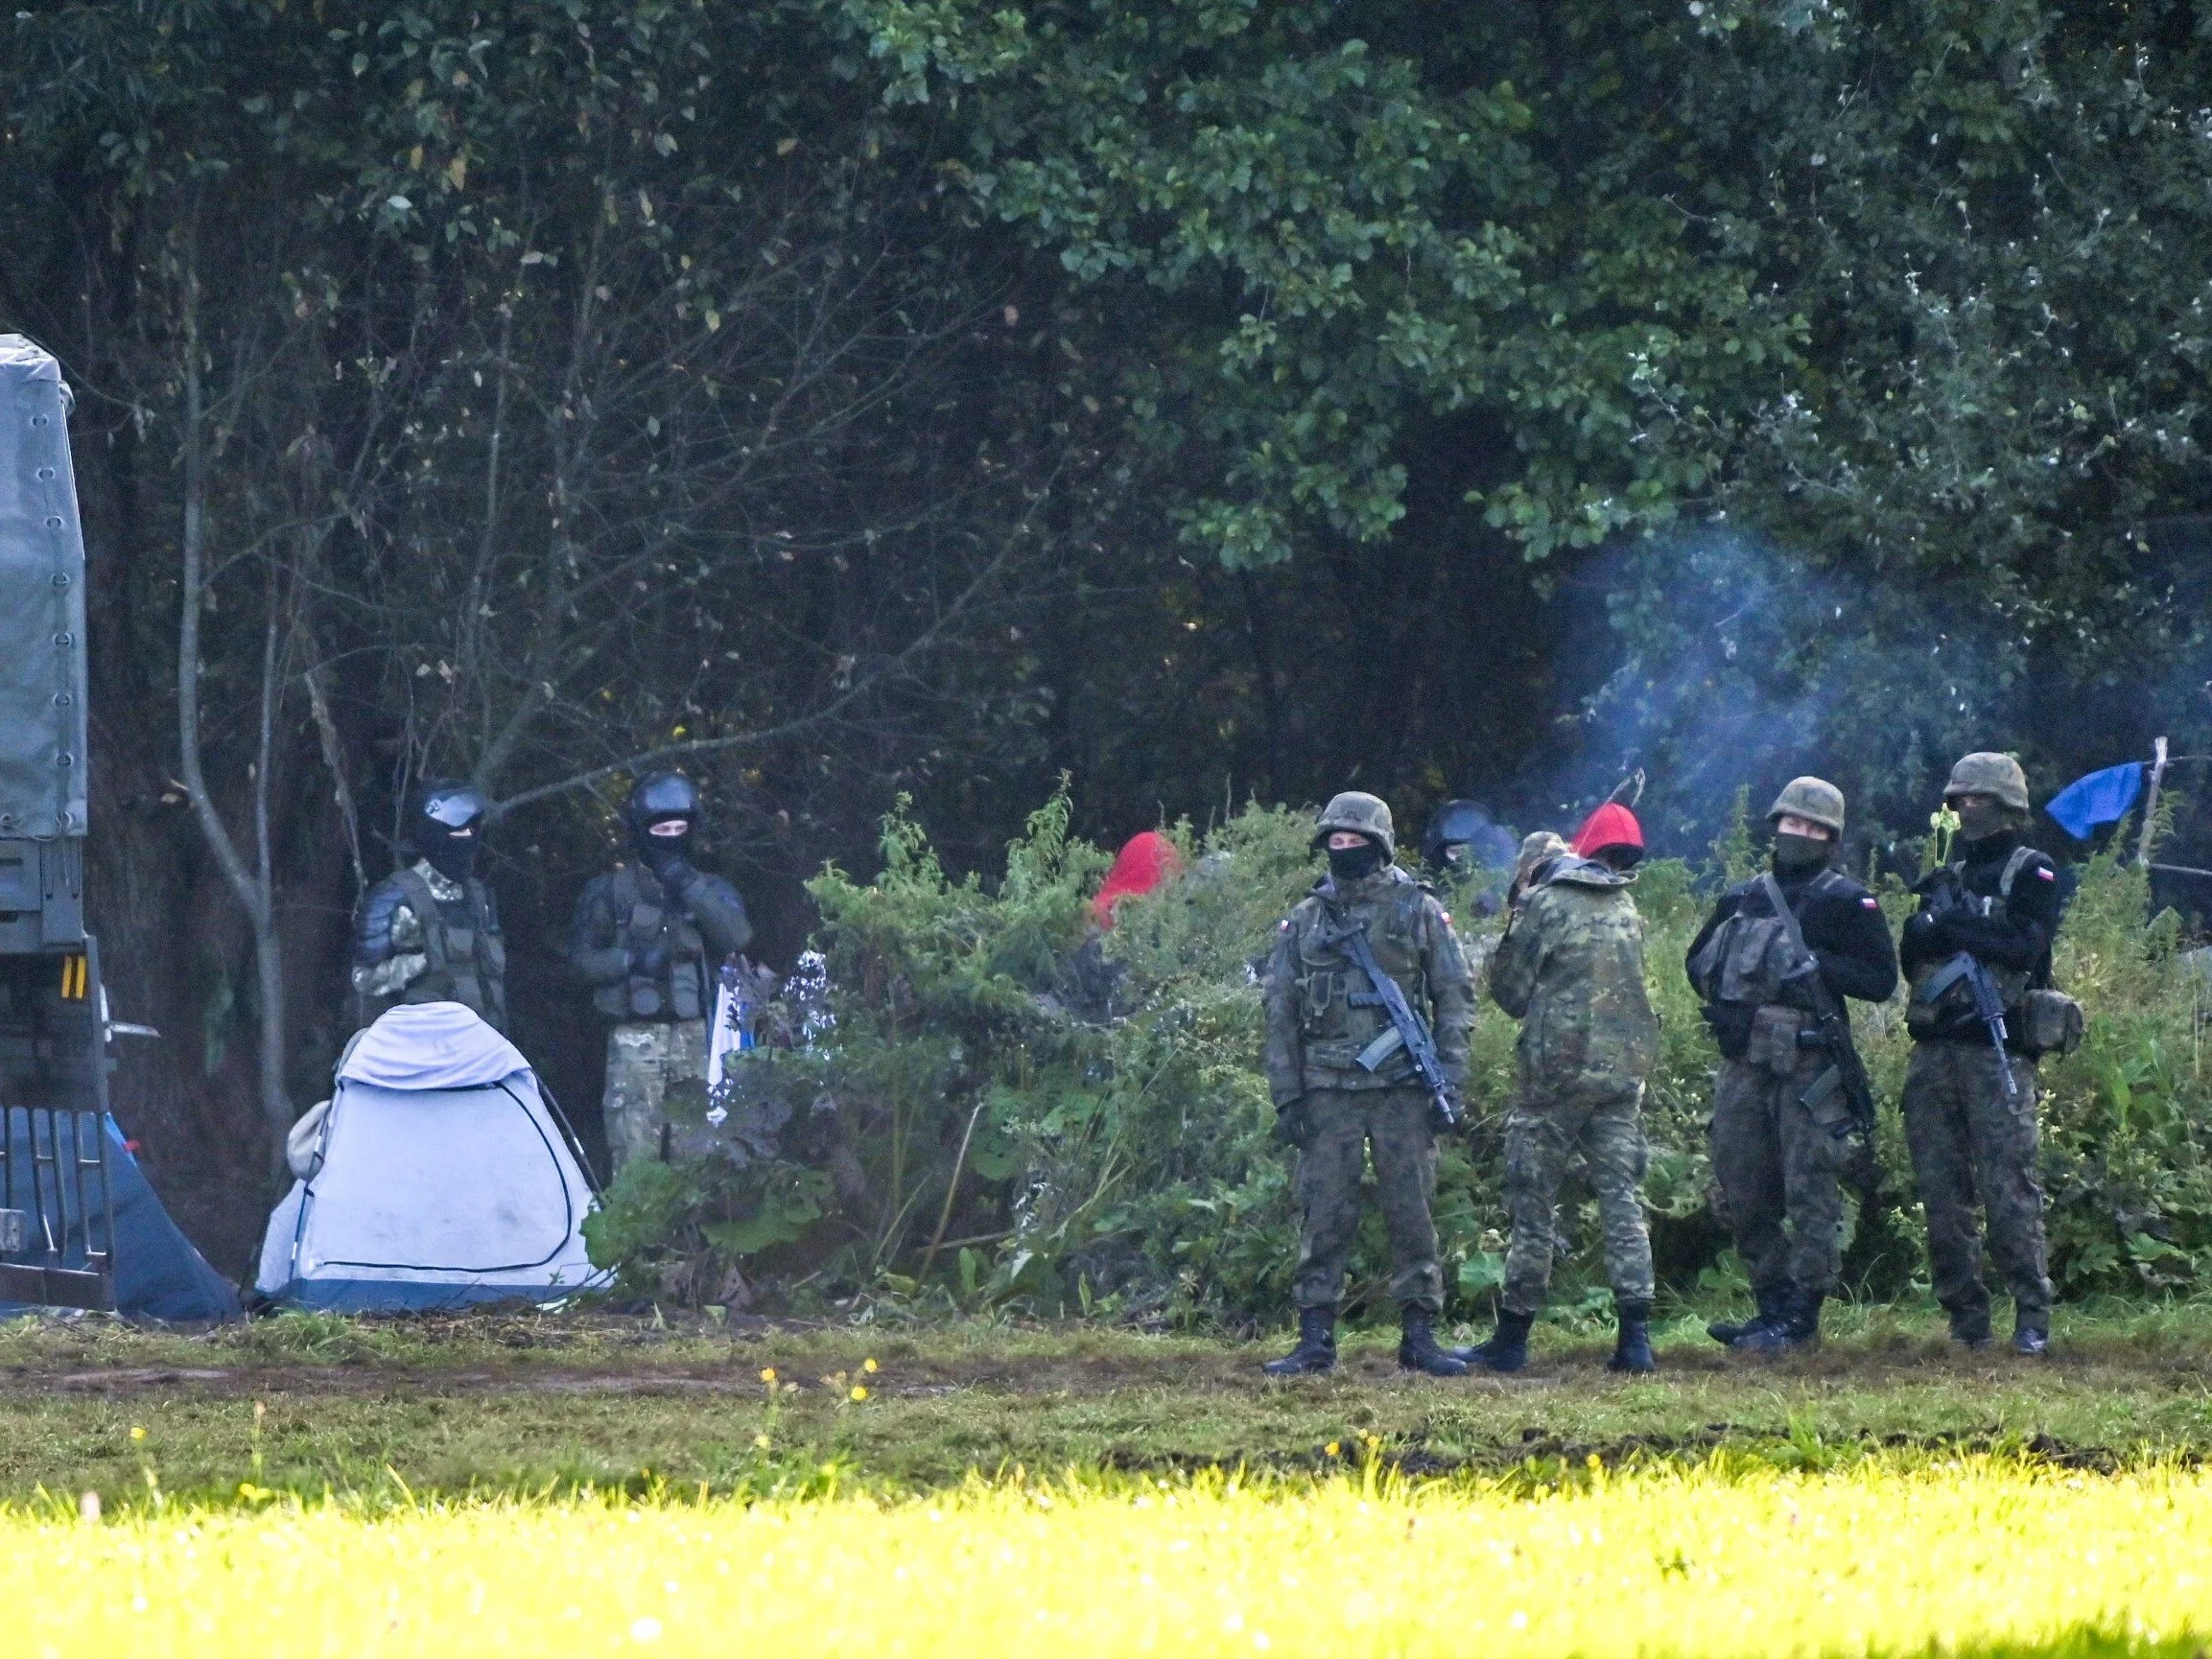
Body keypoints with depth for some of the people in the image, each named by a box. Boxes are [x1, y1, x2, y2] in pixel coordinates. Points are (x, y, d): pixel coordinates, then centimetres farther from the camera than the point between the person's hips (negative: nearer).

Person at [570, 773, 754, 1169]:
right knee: (635, 1162, -9)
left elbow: (737, 936, -6)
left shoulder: (709, 889, 13)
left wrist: (687, 883, -12)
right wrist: (632, 960, -11)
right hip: (635, 1041, -2)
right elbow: (583, 958, 6)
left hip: (697, 1036, 2)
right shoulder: (610, 891, 8)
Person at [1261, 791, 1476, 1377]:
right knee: (1325, 1215, -1)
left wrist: (1449, 1081, -3)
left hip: (1402, 1090, -1)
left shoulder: (1419, 911, 5)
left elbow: (1456, 996, 5)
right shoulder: (1306, 920, 9)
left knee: (1411, 1213, 0)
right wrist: (1286, 1098, 3)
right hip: (1328, 1092, 1)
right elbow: (1280, 1014, 10)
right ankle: (1315, 1339, 3)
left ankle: (1420, 1334, 5)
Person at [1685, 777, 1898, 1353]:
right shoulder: (1742, 899, 17)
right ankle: (1773, 1304, 18)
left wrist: (1819, 965, -15)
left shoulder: (1847, 902, 0)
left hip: (1809, 1065, -6)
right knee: (1742, 1192, 8)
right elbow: (1697, 960, 27)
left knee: (1810, 1193, -6)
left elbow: (1881, 979, -6)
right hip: (1744, 1063, 6)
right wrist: (1721, 992, 7)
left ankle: (1802, 1316, -4)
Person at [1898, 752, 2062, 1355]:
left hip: (1998, 1050, -7)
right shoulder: (1948, 877, 21)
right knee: (1942, 1193, 4)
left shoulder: (2032, 872, 2)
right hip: (1935, 1050, 7)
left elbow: (2023, 948, -13)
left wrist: (1951, 928, -10)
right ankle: (1966, 1319, 9)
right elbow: (1913, 960, 14)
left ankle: (2032, 1317, -7)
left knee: (2010, 1189, -10)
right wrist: (1920, 933, -7)